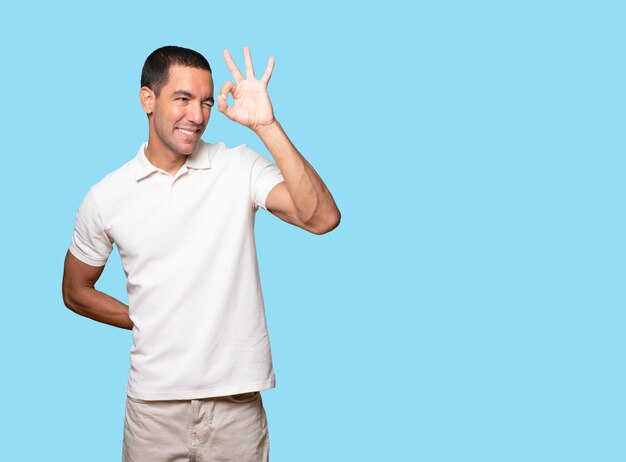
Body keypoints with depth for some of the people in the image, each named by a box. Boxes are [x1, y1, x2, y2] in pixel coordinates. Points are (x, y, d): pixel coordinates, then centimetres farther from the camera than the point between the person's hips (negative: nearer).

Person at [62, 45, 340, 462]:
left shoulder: (241, 168, -5)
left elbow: (323, 218, -21)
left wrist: (266, 126, -25)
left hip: (237, 400, -1)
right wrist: (144, 321, 2)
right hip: (153, 402, 1)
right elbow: (76, 291, 12)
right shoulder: (106, 197, -1)